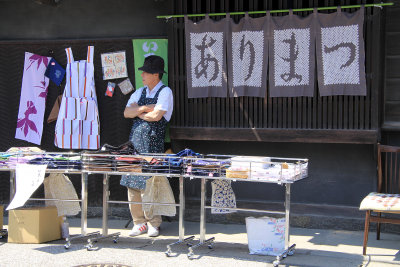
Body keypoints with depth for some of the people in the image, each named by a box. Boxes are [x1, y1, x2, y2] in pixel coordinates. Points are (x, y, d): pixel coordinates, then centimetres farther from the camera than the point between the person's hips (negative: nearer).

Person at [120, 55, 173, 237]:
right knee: (132, 182, 4)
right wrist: (144, 108, -8)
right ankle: (139, 222, 12)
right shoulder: (139, 92, 17)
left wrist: (138, 113, 0)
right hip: (135, 139, 6)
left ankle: (153, 224, 3)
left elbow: (156, 115, -15)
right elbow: (127, 113, 6)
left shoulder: (165, 92, -3)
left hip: (153, 141, -6)